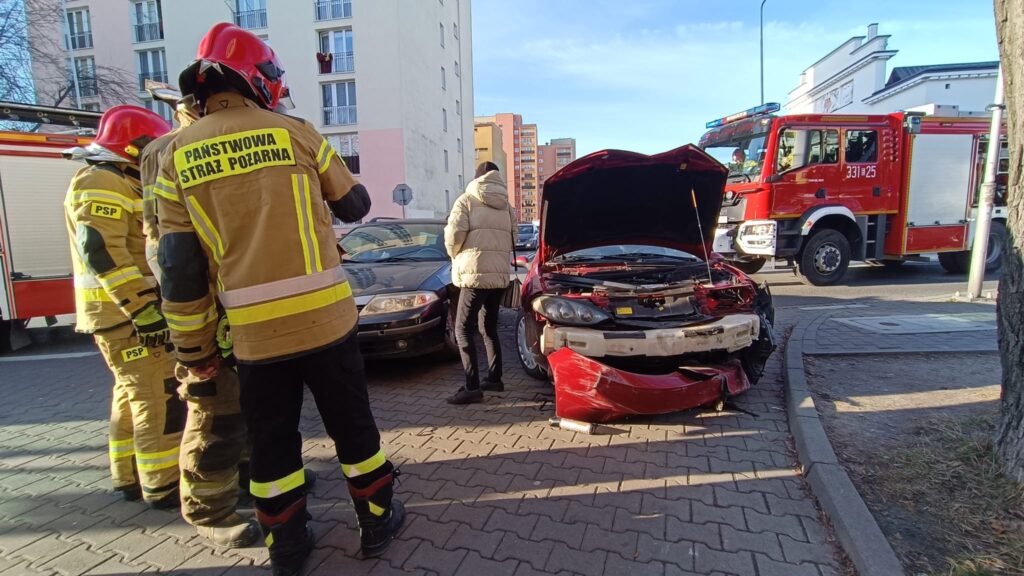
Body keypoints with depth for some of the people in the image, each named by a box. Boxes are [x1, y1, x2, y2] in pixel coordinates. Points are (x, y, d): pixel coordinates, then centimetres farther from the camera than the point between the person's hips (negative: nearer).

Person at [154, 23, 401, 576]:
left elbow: (179, 267, 2)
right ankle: (376, 521, 31)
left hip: (252, 331, 2)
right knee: (352, 426, 15)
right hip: (325, 317, -1)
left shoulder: (176, 155, 4)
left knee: (271, 442, 18)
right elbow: (355, 205, 10)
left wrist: (194, 347, 11)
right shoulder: (294, 132, 0)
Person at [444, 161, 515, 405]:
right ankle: (494, 378, 23)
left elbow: (454, 235, -10)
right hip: (500, 275, 7)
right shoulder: (507, 206, 17)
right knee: (490, 328, 19)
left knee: (463, 330, -2)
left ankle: (472, 387, -5)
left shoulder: (467, 200, -1)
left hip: (475, 274, -7)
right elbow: (513, 239, 13)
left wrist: (456, 255, 9)